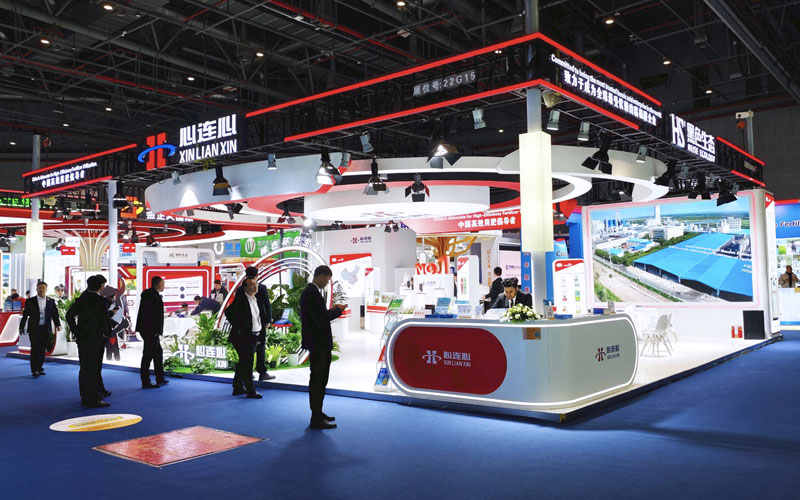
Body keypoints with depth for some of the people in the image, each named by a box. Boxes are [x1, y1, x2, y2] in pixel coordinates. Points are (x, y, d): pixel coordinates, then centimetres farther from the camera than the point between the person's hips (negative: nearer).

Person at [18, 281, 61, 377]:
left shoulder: (51, 301, 7)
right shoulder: (30, 301, 3)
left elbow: (55, 314, 6)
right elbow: (25, 315, 4)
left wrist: (58, 324, -7)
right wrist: (21, 327, 3)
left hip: (46, 329, 2)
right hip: (34, 329, -2)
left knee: (43, 349, 7)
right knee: (35, 349, -7)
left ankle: (40, 368, 18)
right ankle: (34, 370, -3)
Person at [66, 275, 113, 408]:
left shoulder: (81, 299, 5)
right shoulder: (101, 301, -14)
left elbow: (69, 315, 9)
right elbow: (105, 320, -16)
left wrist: (76, 331, 11)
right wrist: (107, 333, 0)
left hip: (82, 338, 7)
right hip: (96, 339, -6)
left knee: (84, 368, 13)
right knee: (93, 368, -2)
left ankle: (85, 397, 21)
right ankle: (93, 399, 0)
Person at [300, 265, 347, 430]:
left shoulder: (308, 291, 13)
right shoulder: (313, 293, -19)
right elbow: (322, 317, -23)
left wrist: (331, 310, 9)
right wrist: (338, 310, -9)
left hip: (316, 342, 11)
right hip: (319, 343, -11)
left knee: (318, 379, 18)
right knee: (318, 380, -6)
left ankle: (317, 413, 29)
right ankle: (317, 419, 0)